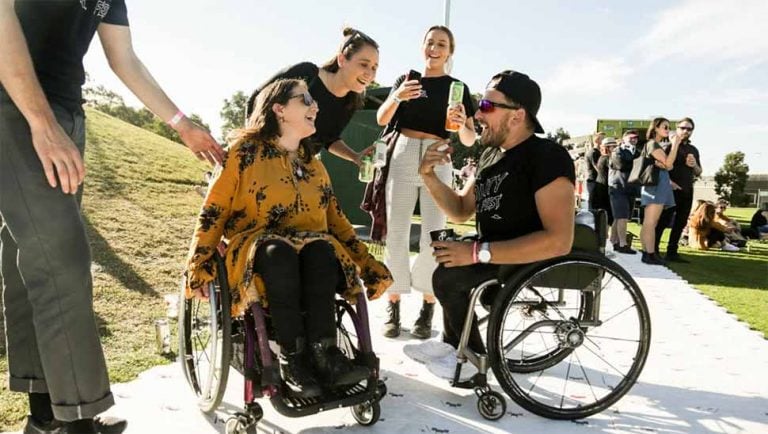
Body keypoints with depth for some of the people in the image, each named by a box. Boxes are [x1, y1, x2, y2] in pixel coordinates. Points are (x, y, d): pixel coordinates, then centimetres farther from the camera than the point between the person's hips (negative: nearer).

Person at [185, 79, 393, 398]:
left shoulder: (313, 165, 17)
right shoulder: (245, 151, 1)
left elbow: (336, 220, 17)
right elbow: (213, 212, 0)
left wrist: (368, 264, 9)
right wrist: (198, 266, -10)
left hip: (313, 247, 4)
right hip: (255, 246, -3)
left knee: (322, 251, -32)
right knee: (279, 252, -38)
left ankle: (321, 351, -34)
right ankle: (292, 358, -32)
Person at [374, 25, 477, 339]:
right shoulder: (406, 79, 13)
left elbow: (469, 141, 5)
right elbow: (381, 119, 2)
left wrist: (461, 125, -18)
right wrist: (397, 97, -17)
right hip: (402, 158, 1)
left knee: (433, 237, -6)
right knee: (396, 234, -2)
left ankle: (427, 309, 5)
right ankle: (393, 306, 6)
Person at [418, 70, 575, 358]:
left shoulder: (548, 156, -19)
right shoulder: (490, 155, 8)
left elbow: (559, 241, -30)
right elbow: (461, 211, 12)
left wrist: (478, 252, -30)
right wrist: (429, 176, -5)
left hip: (536, 262, -9)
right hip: (498, 253, 9)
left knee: (448, 276, -21)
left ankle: (473, 358, 3)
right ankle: (455, 344, 27)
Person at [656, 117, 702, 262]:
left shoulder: (694, 150, 16)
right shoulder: (670, 146, -2)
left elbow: (699, 172, 19)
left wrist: (694, 165, -2)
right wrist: (668, 181, -22)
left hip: (687, 191, 6)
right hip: (672, 190, -6)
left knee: (680, 223, 7)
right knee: (663, 222, -6)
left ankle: (672, 253, 14)